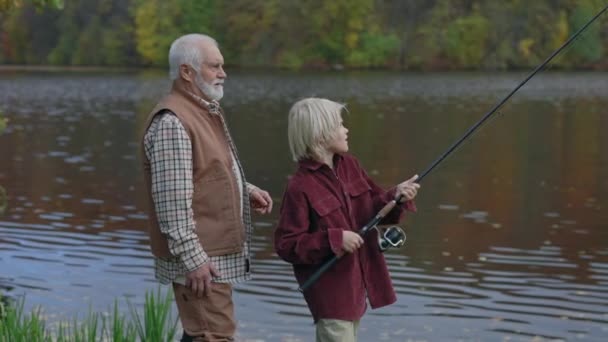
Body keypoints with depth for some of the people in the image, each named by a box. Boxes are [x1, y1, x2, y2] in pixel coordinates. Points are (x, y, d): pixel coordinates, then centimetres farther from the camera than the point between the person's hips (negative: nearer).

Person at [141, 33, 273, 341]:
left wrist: (246, 190, 12)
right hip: (198, 259, -10)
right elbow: (172, 200, -23)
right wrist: (192, 258, -24)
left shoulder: (206, 112, 16)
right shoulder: (172, 122, -18)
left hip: (218, 253, 10)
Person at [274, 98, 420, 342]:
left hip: (357, 281, 8)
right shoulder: (300, 187, -19)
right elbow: (286, 245, -18)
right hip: (330, 290, -8)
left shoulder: (350, 166, 3)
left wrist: (396, 197, -10)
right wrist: (334, 239, -26)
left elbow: (373, 209, 10)